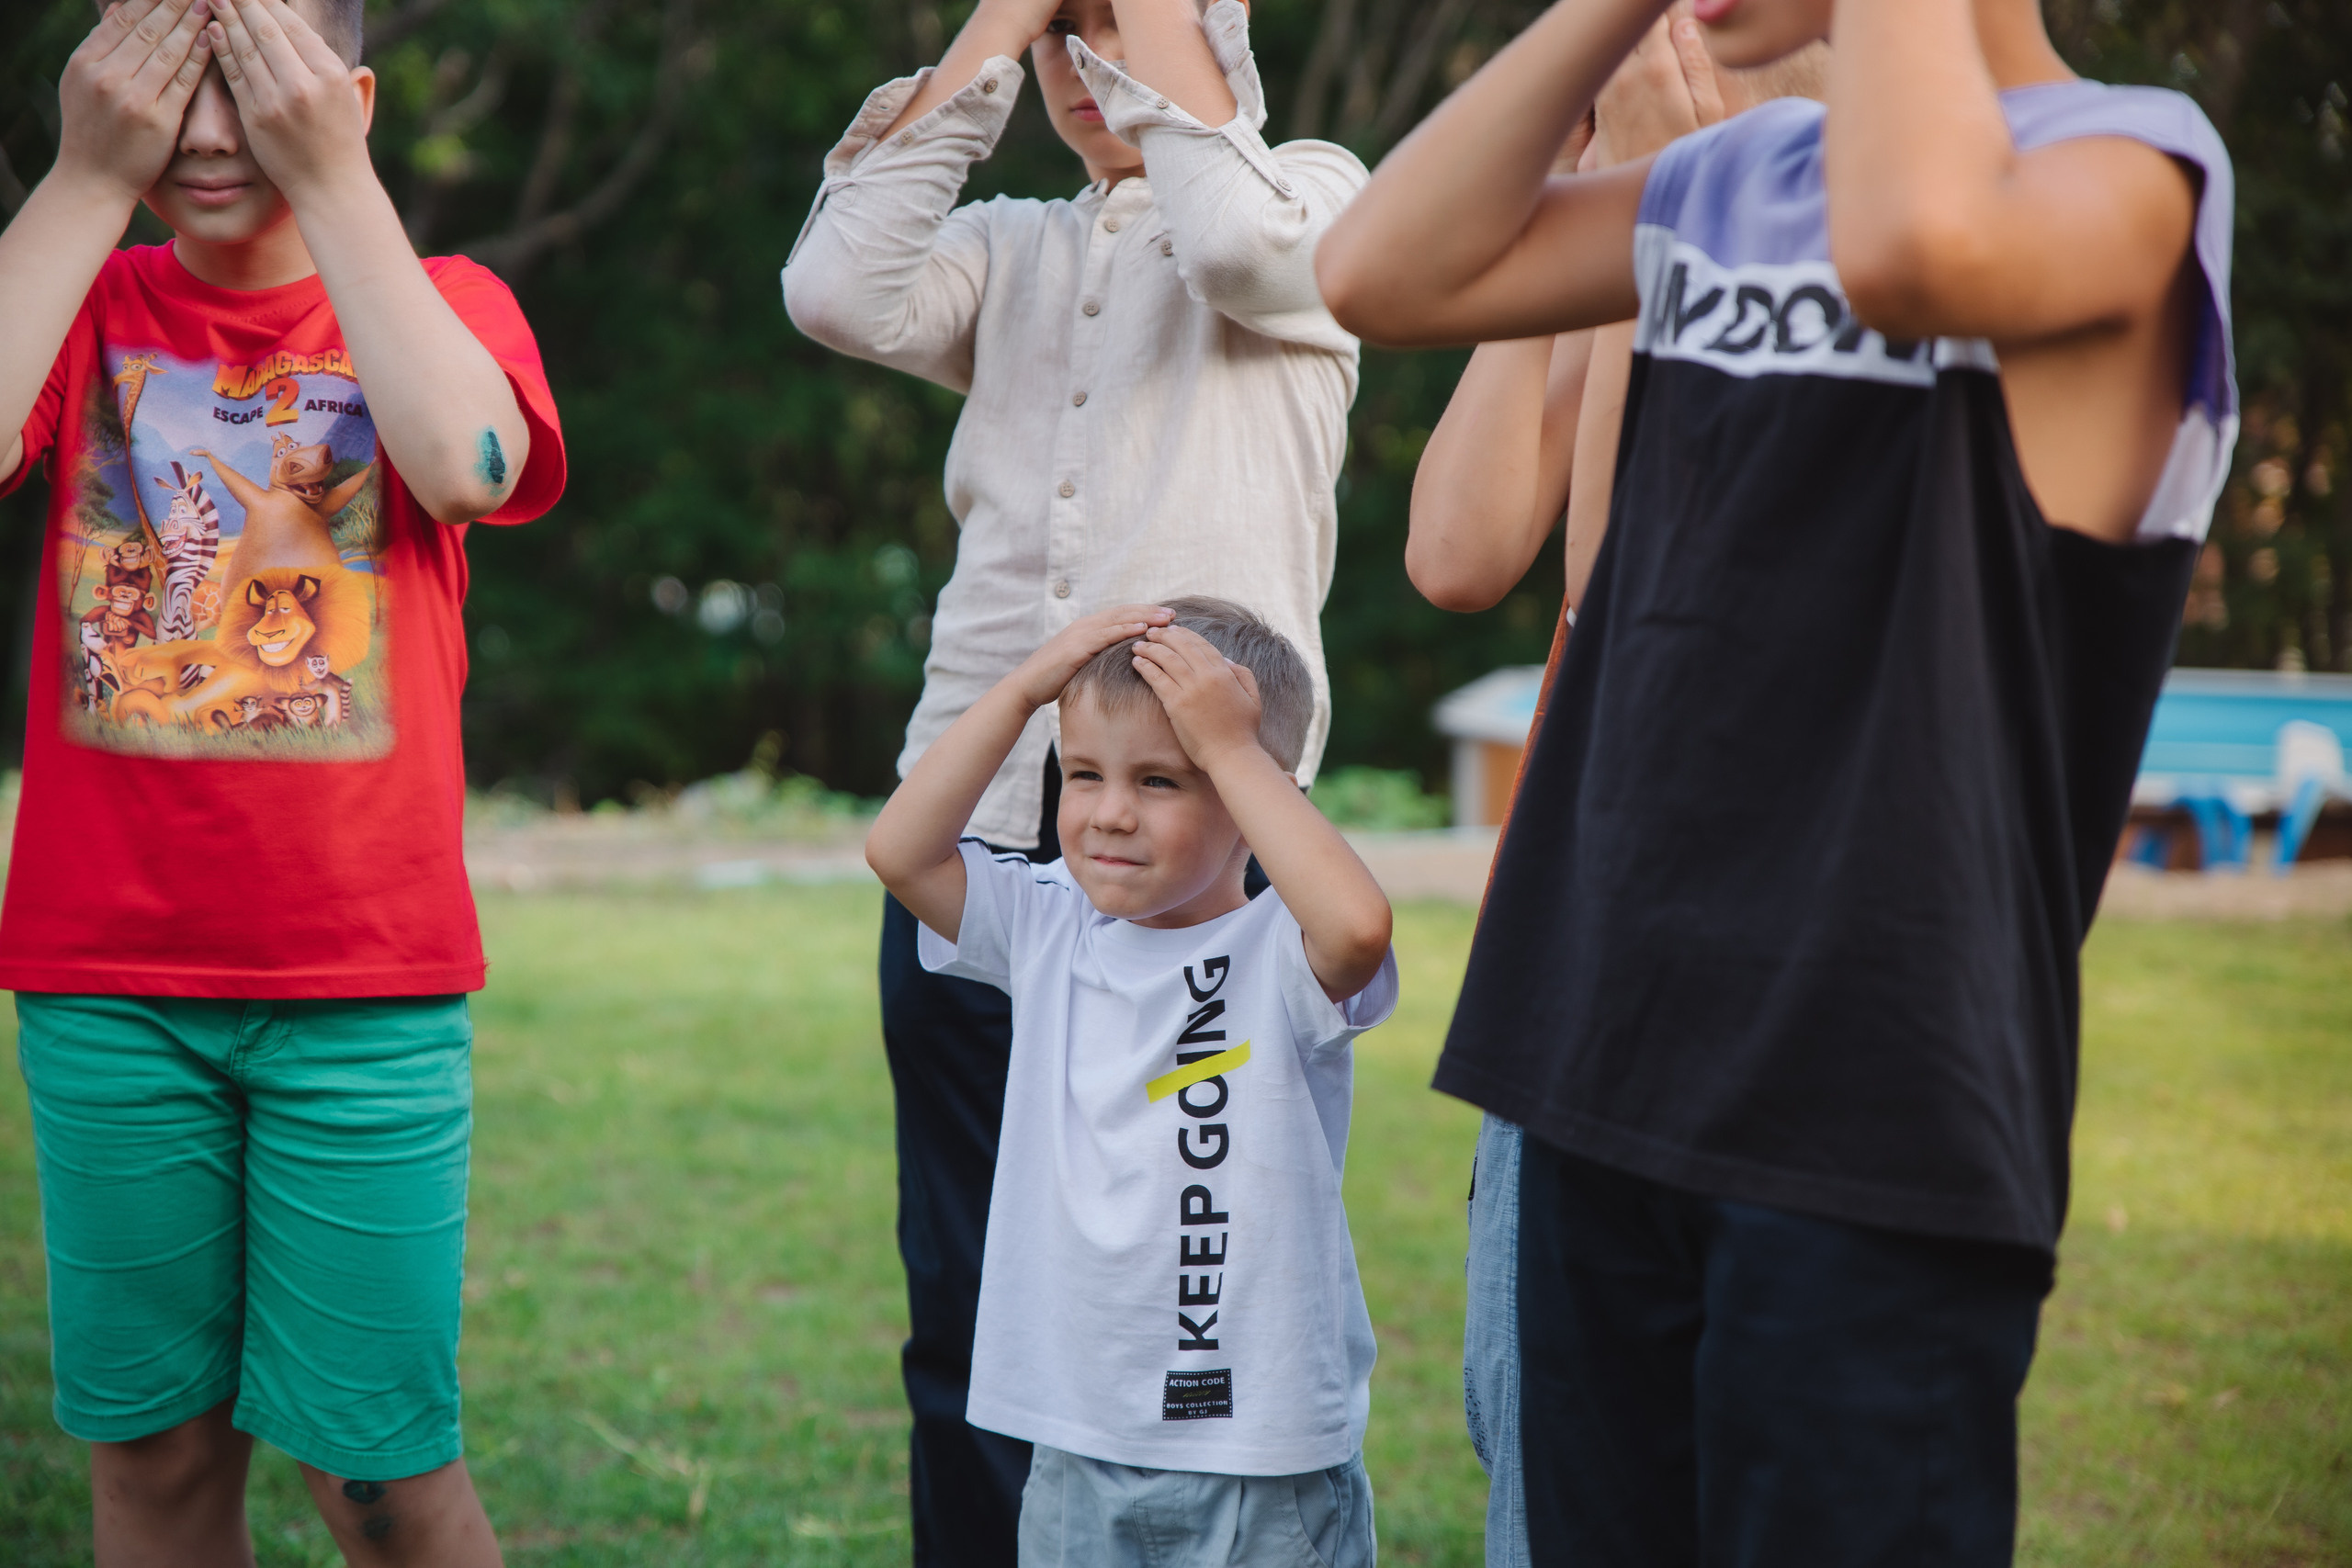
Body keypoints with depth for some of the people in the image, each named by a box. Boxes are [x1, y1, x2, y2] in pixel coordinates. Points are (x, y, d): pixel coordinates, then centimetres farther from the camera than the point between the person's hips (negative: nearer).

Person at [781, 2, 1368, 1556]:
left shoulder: (1314, 194, 7)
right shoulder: (1011, 250, 18)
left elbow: (1238, 243, -17)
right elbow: (836, 290, -2)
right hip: (973, 813, 4)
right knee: (968, 1315, 8)